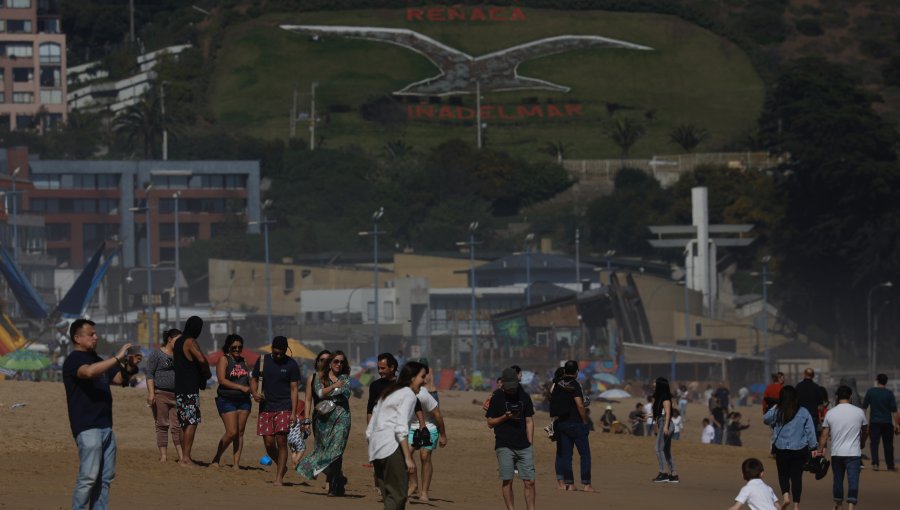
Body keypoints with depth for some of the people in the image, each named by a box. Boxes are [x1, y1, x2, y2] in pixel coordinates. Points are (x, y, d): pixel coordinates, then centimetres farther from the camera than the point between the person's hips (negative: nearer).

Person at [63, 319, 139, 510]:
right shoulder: (73, 361, -8)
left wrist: (129, 367, 0)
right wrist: (117, 358, -27)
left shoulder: (96, 359, 20)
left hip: (105, 426, 9)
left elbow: (118, 378, 22)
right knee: (89, 476, -12)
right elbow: (89, 371, -29)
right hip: (87, 427, -9)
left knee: (106, 476, 8)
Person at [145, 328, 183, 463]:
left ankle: (181, 455, -4)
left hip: (177, 394, 5)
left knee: (178, 425, -2)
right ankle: (163, 455, 1)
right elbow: (150, 374, -5)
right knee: (162, 425, -1)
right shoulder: (156, 354, -1)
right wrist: (151, 393, -15)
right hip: (160, 394, -5)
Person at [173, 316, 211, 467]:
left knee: (184, 423, 12)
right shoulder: (190, 342, -11)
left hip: (179, 388, 9)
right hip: (190, 388, -9)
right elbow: (201, 359, -27)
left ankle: (185, 457, 13)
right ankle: (186, 458, -14)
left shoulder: (177, 342, 15)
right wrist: (207, 373, -7)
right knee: (192, 423, -9)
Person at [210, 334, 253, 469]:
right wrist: (241, 387, -19)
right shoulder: (224, 360, -4)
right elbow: (222, 380, -15)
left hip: (243, 401, 6)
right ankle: (216, 459, 5)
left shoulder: (243, 361, 14)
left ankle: (236, 463, 3)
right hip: (227, 400, -6)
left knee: (240, 433, 1)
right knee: (232, 432, -12)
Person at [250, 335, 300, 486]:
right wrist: (254, 393, -9)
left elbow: (294, 389, -2)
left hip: (284, 408, -3)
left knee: (281, 441, -11)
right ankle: (281, 466, 27)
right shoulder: (262, 361, 6)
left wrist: (294, 412, -8)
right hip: (266, 408, 3)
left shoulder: (291, 365, -1)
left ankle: (279, 477, -7)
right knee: (269, 443, 0)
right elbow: (253, 379, 13)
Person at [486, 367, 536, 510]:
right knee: (507, 480, -4)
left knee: (529, 481, -3)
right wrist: (505, 417, -13)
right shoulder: (497, 398, 2)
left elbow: (529, 421, 13)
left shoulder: (524, 396, 10)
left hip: (523, 446, 2)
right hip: (504, 446, -2)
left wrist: (530, 443, 5)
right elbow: (490, 423, 4)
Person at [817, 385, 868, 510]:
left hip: (836, 453, 2)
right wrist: (862, 443, 31)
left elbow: (824, 434, 0)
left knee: (838, 480, 15)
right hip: (854, 453, -2)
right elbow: (865, 431, 12)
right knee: (853, 481, -4)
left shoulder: (830, 413, -1)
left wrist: (821, 448, 9)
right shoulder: (859, 412, -1)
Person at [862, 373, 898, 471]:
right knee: (888, 444, 8)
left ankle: (875, 463, -16)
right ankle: (890, 465, 13)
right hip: (887, 422, 1)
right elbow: (894, 410, -2)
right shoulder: (889, 393, -1)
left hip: (874, 422, -1)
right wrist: (895, 424, 4)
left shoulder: (870, 392, -1)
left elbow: (864, 407, 4)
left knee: (874, 443, 0)